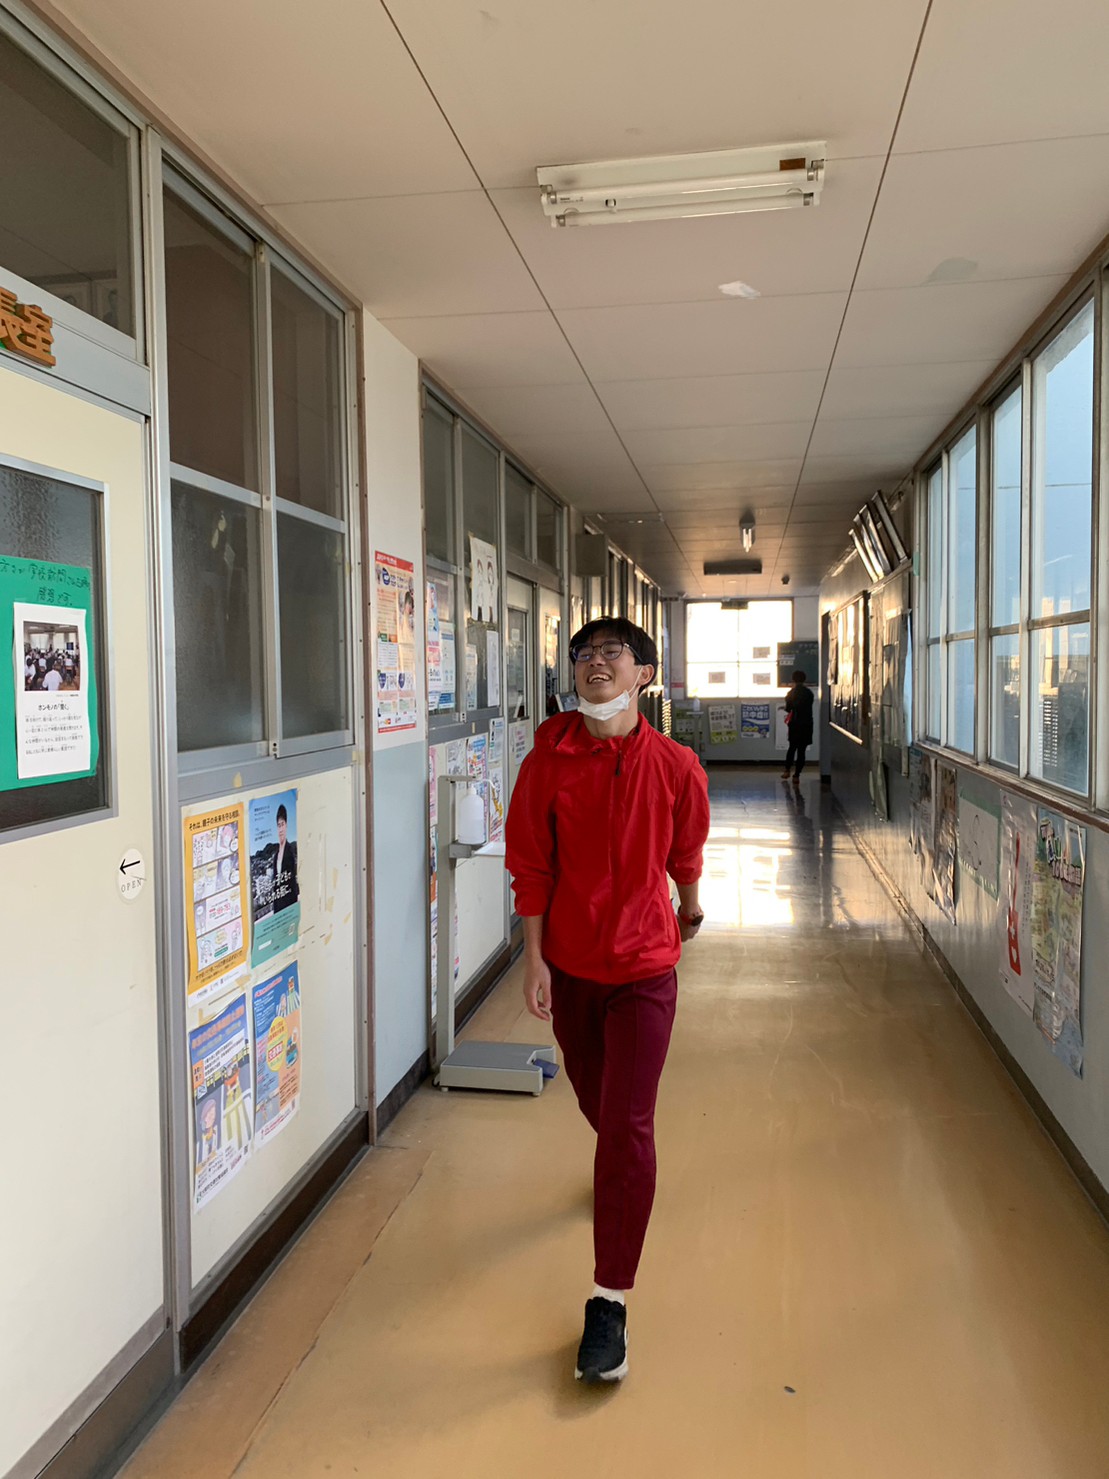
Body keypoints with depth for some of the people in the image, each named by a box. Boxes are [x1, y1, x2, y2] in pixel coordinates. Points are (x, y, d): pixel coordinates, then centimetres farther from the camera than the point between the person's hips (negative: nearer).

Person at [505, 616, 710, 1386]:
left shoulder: (675, 766, -10)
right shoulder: (547, 763, -9)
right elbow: (532, 868, -5)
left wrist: (689, 906, 24)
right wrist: (534, 958, -7)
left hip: (643, 966, -2)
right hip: (569, 964, 2)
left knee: (628, 1127, -6)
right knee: (596, 1104, 22)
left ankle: (610, 1303, 6)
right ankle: (621, 1172, 58)